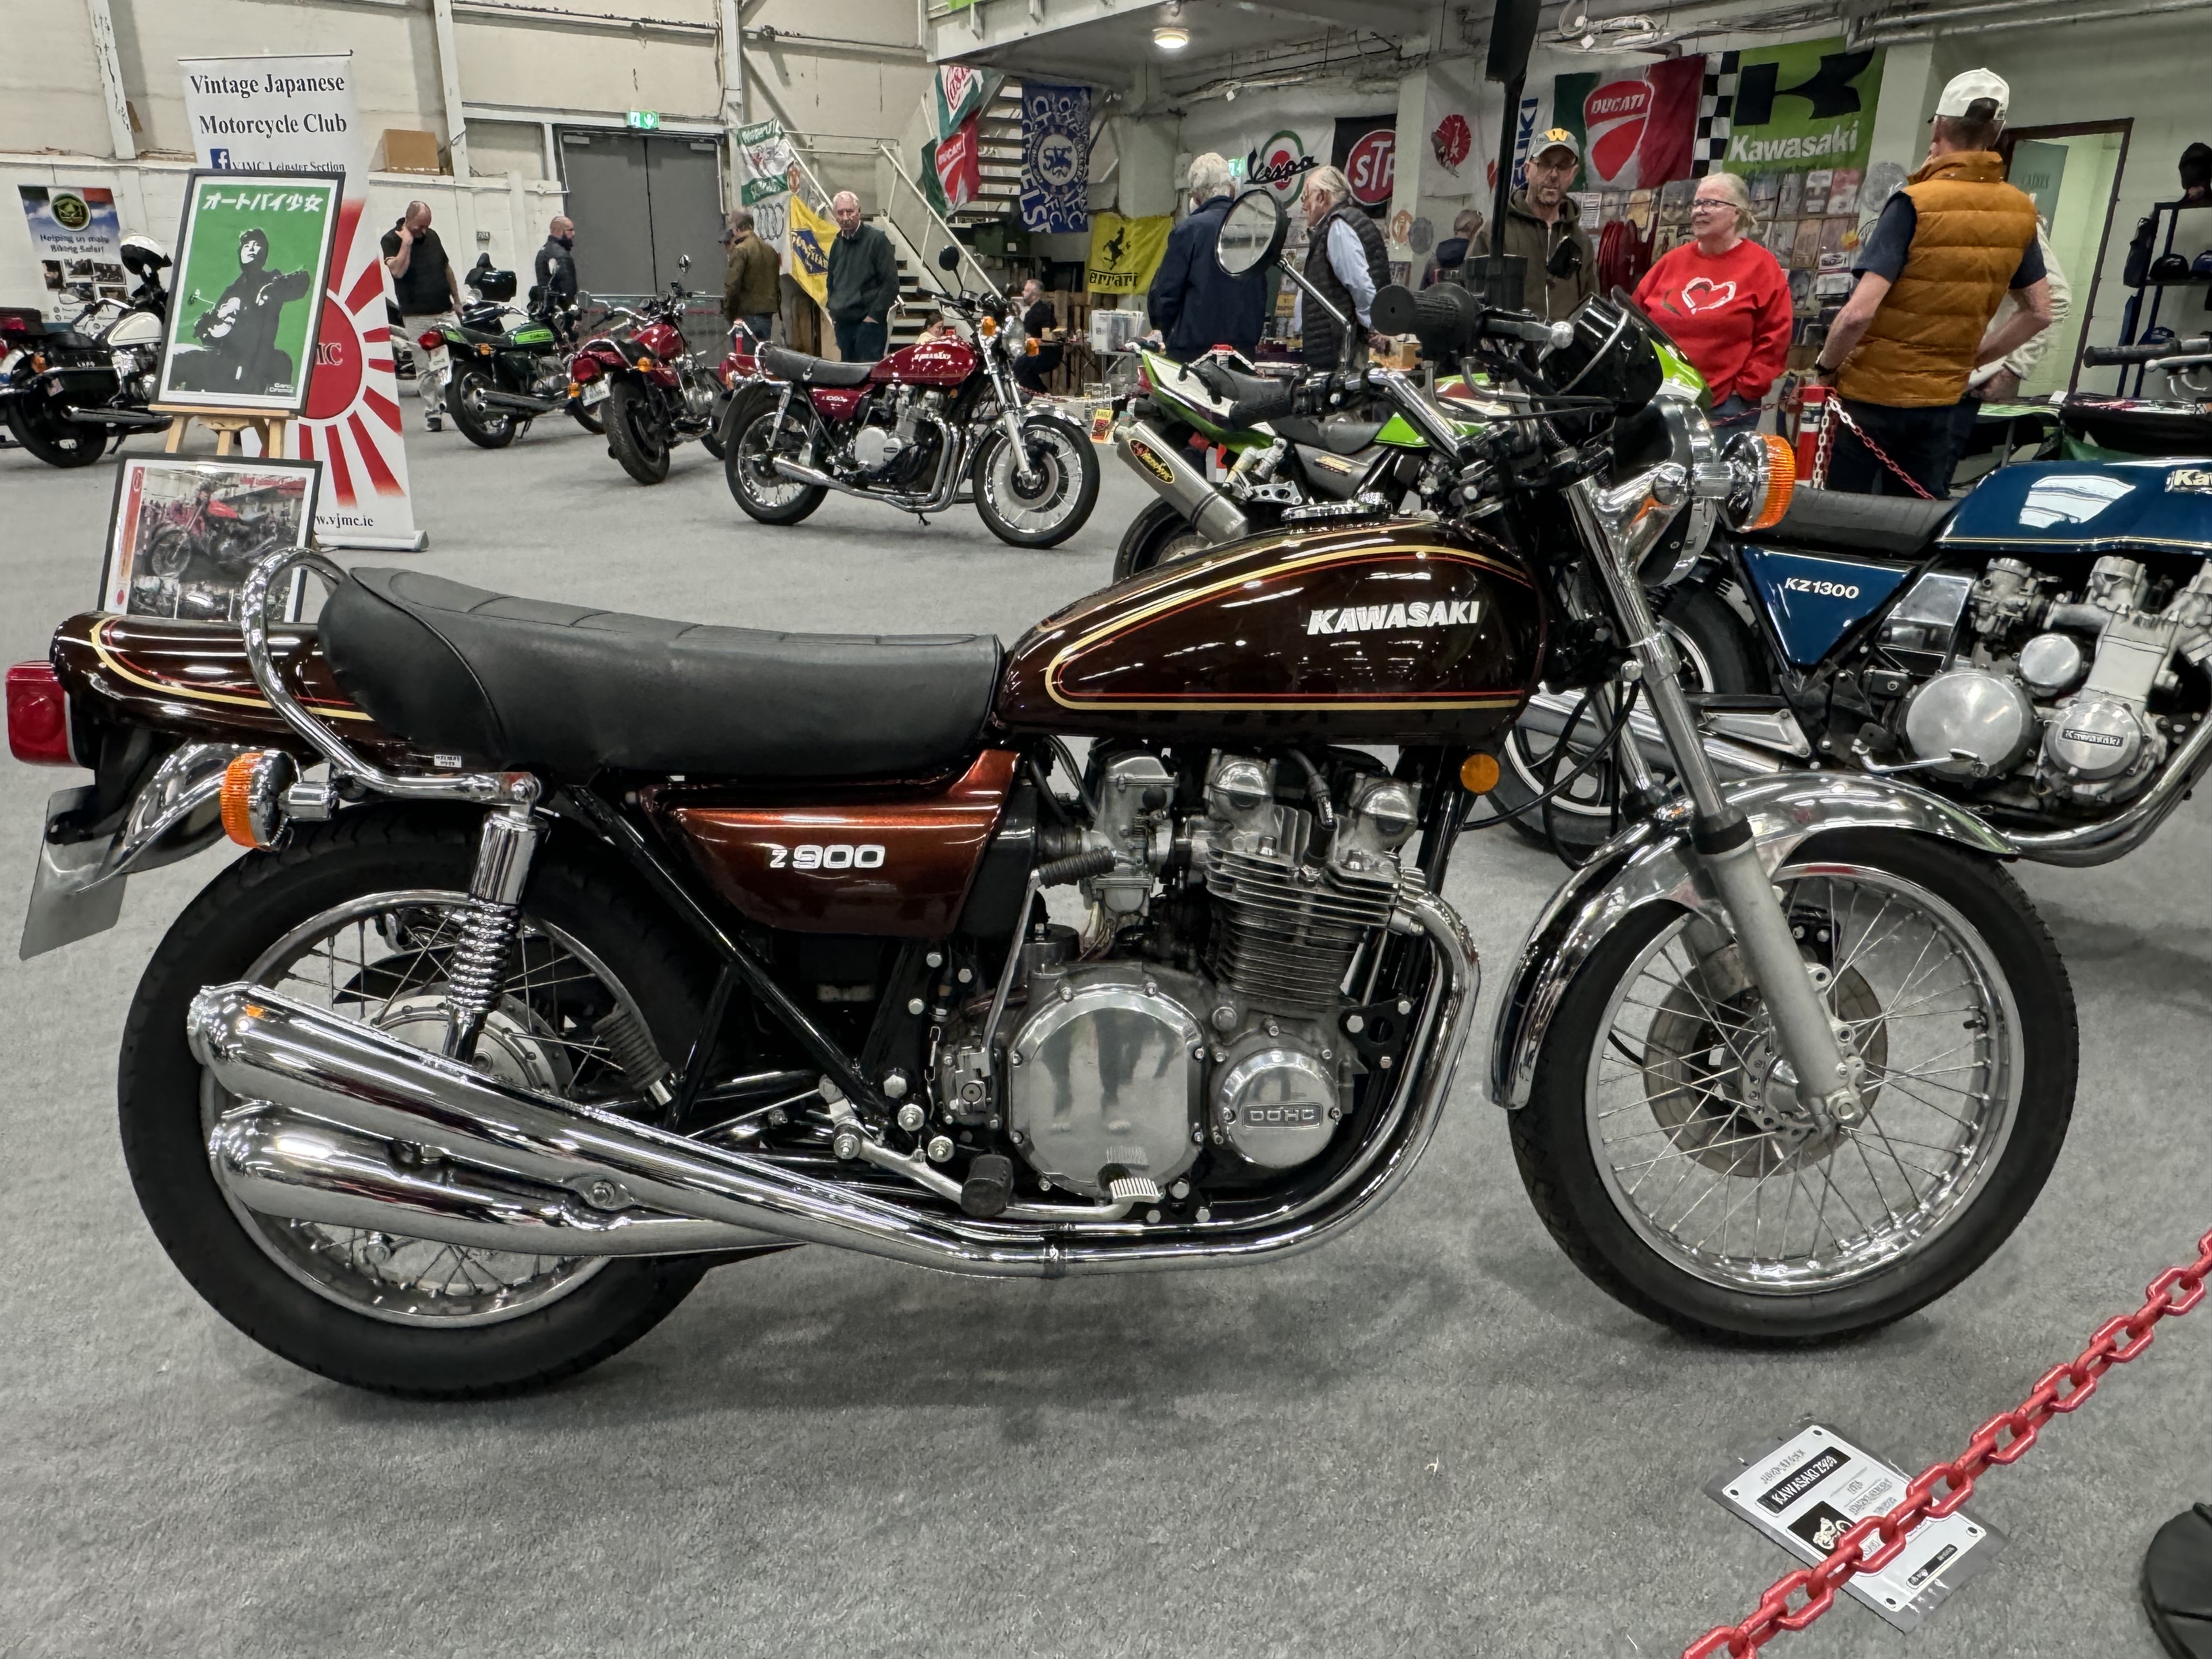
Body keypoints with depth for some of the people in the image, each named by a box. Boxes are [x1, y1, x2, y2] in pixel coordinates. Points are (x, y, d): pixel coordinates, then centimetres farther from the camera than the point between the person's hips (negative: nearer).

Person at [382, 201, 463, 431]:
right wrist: (407, 243, -19)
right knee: (425, 369, 0)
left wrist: (457, 300, 21)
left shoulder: (432, 236, 11)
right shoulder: (391, 240, -4)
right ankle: (432, 413, 5)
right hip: (416, 317, -4)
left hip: (445, 312, 4)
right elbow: (398, 271, -20)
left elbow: (447, 268, 21)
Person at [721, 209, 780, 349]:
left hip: (748, 313, -7)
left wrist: (728, 314, -6)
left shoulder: (740, 251, -10)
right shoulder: (771, 250, 13)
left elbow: (732, 286, -14)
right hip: (768, 312, 7)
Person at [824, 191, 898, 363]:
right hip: (843, 322, 7)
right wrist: (832, 309, 16)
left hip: (869, 323, -7)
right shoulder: (838, 243, 16)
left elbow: (891, 282, -11)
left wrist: (874, 315, -15)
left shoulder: (876, 239, -5)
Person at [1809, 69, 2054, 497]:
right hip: (1942, 398, 5)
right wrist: (1974, 357, 19)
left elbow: (1860, 311, -22)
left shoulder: (1915, 204, -14)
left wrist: (1826, 365, -6)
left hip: (1871, 391, -5)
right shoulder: (2019, 211, 5)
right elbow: (2039, 314, 11)